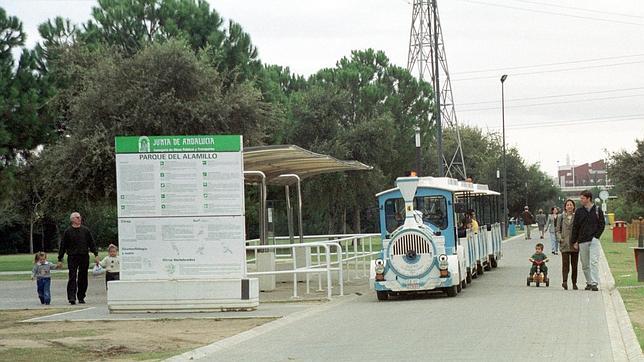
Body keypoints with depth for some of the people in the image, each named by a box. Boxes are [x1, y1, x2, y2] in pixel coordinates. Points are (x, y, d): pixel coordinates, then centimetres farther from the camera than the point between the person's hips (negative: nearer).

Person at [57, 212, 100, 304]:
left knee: (83, 278, 5)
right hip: (72, 257, -2)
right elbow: (63, 246, 6)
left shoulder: (85, 230, 9)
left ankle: (81, 297, 14)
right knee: (72, 278, -9)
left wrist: (96, 255, 3)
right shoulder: (68, 232, 3)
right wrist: (60, 259, 3)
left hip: (84, 257, 2)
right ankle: (71, 297, -13)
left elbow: (92, 243, 12)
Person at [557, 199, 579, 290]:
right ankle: (564, 281, -21)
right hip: (565, 244, 0)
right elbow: (558, 229, 11)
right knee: (565, 263, -13)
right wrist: (560, 238, -5)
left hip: (575, 244, 0)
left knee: (574, 264, 6)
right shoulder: (562, 217, 7)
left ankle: (574, 283, 14)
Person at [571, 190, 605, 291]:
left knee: (594, 262, -13)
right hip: (582, 241, 3)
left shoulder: (598, 211, 4)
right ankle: (589, 282, 16)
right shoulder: (579, 211, 8)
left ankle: (594, 283, -16)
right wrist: (574, 241, 4)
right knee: (585, 264, 6)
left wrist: (596, 236, -5)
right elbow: (575, 227, 9)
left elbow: (602, 225, 7)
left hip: (594, 240, -3)